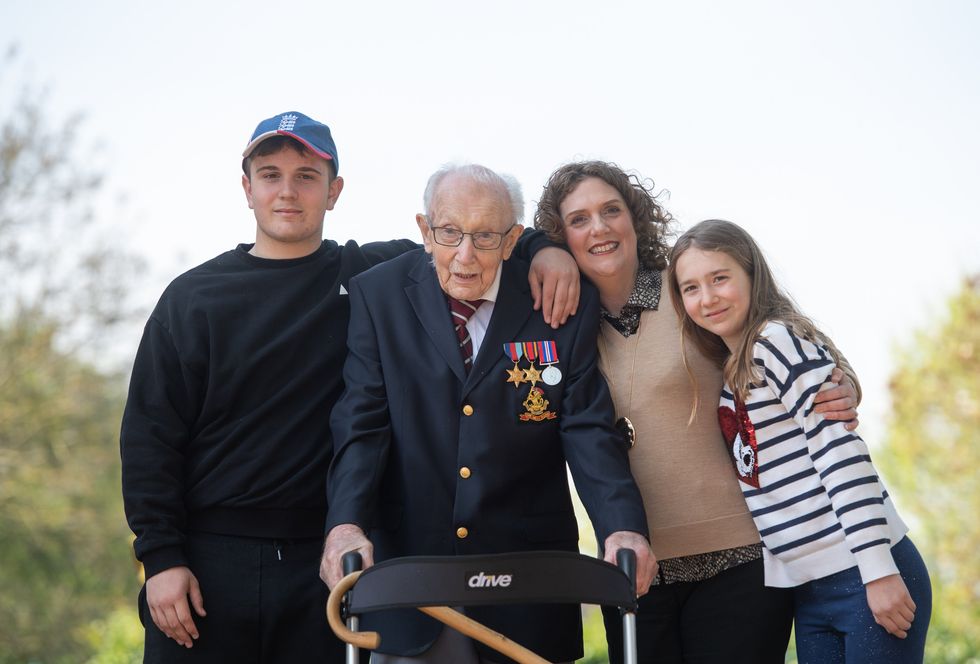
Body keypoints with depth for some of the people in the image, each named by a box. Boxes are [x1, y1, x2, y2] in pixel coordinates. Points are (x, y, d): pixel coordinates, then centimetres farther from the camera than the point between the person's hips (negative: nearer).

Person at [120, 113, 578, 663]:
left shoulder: (377, 277, 7)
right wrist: (161, 558, -6)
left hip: (326, 561, 1)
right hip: (209, 558, 0)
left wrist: (543, 248, -7)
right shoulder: (194, 297, 5)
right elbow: (148, 436, 3)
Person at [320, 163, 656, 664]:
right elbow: (361, 425, -6)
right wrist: (346, 523, -23)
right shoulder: (378, 296, 0)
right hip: (410, 573, 0)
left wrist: (623, 527, -23)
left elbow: (588, 430, -6)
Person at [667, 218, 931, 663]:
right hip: (809, 590, 8)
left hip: (869, 577, -8)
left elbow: (840, 450, -18)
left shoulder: (778, 340, -11)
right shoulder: (725, 371, 13)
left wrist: (878, 570, -22)